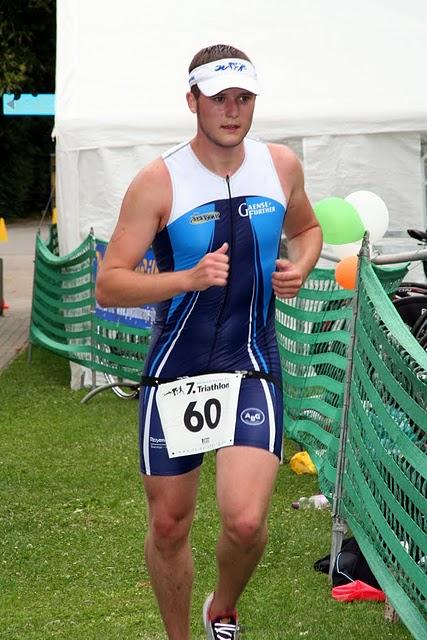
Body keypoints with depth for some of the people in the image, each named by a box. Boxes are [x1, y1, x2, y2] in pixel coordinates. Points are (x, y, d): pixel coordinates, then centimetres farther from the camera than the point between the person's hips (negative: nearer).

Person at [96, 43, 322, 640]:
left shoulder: (281, 165, 1)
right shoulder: (159, 181, -10)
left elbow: (307, 227, 23)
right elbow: (108, 285, -12)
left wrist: (301, 267, 0)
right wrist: (190, 279, -26)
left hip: (253, 367, 1)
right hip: (175, 370, -1)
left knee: (245, 520, -15)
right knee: (168, 525, 7)